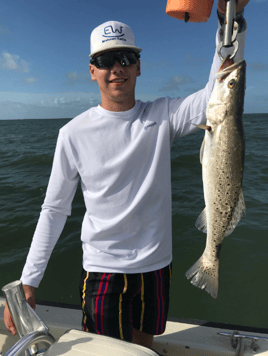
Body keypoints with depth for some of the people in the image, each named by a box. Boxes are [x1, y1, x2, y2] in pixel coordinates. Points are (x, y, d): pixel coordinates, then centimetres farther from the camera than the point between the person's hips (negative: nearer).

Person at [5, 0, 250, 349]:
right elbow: (54, 210, -5)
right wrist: (27, 282, -7)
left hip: (156, 265, 3)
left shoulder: (162, 116, -5)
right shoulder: (74, 134, -9)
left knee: (144, 342, 24)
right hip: (103, 269, -2)